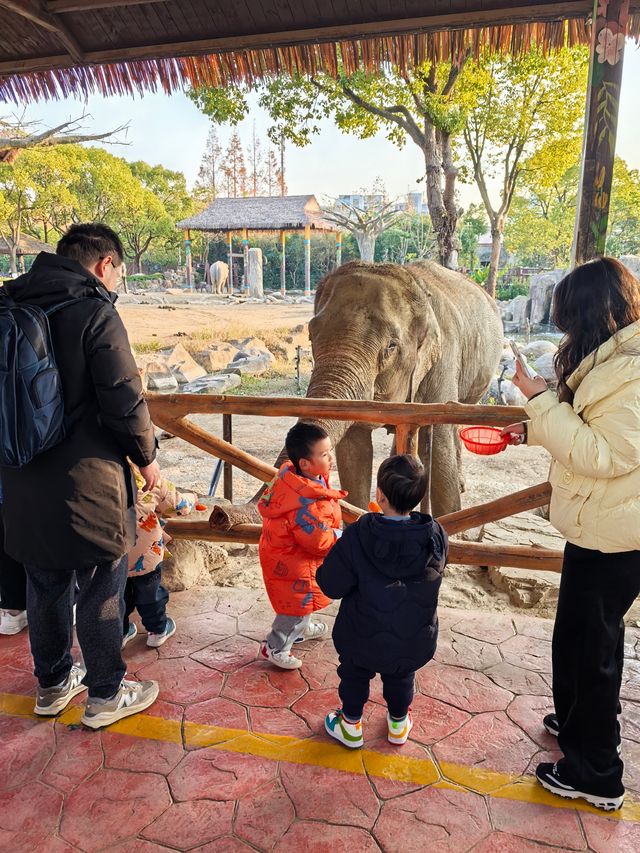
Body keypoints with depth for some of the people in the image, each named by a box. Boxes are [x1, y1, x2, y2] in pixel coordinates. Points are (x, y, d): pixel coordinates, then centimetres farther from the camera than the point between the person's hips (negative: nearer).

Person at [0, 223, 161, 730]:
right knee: (101, 591, 9)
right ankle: (106, 694, 25)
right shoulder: (95, 313, -15)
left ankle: (54, 683, 39)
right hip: (87, 482, -7)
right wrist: (146, 457, -1)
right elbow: (125, 401, -17)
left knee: (46, 587, 21)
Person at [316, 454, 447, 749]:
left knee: (354, 675, 27)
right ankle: (398, 725, 52)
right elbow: (435, 573, -2)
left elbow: (332, 586, -22)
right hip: (414, 640, 3)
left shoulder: (357, 536, -31)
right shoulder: (436, 536, -21)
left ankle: (351, 727, 47)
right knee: (401, 678, 31)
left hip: (364, 636, -2)